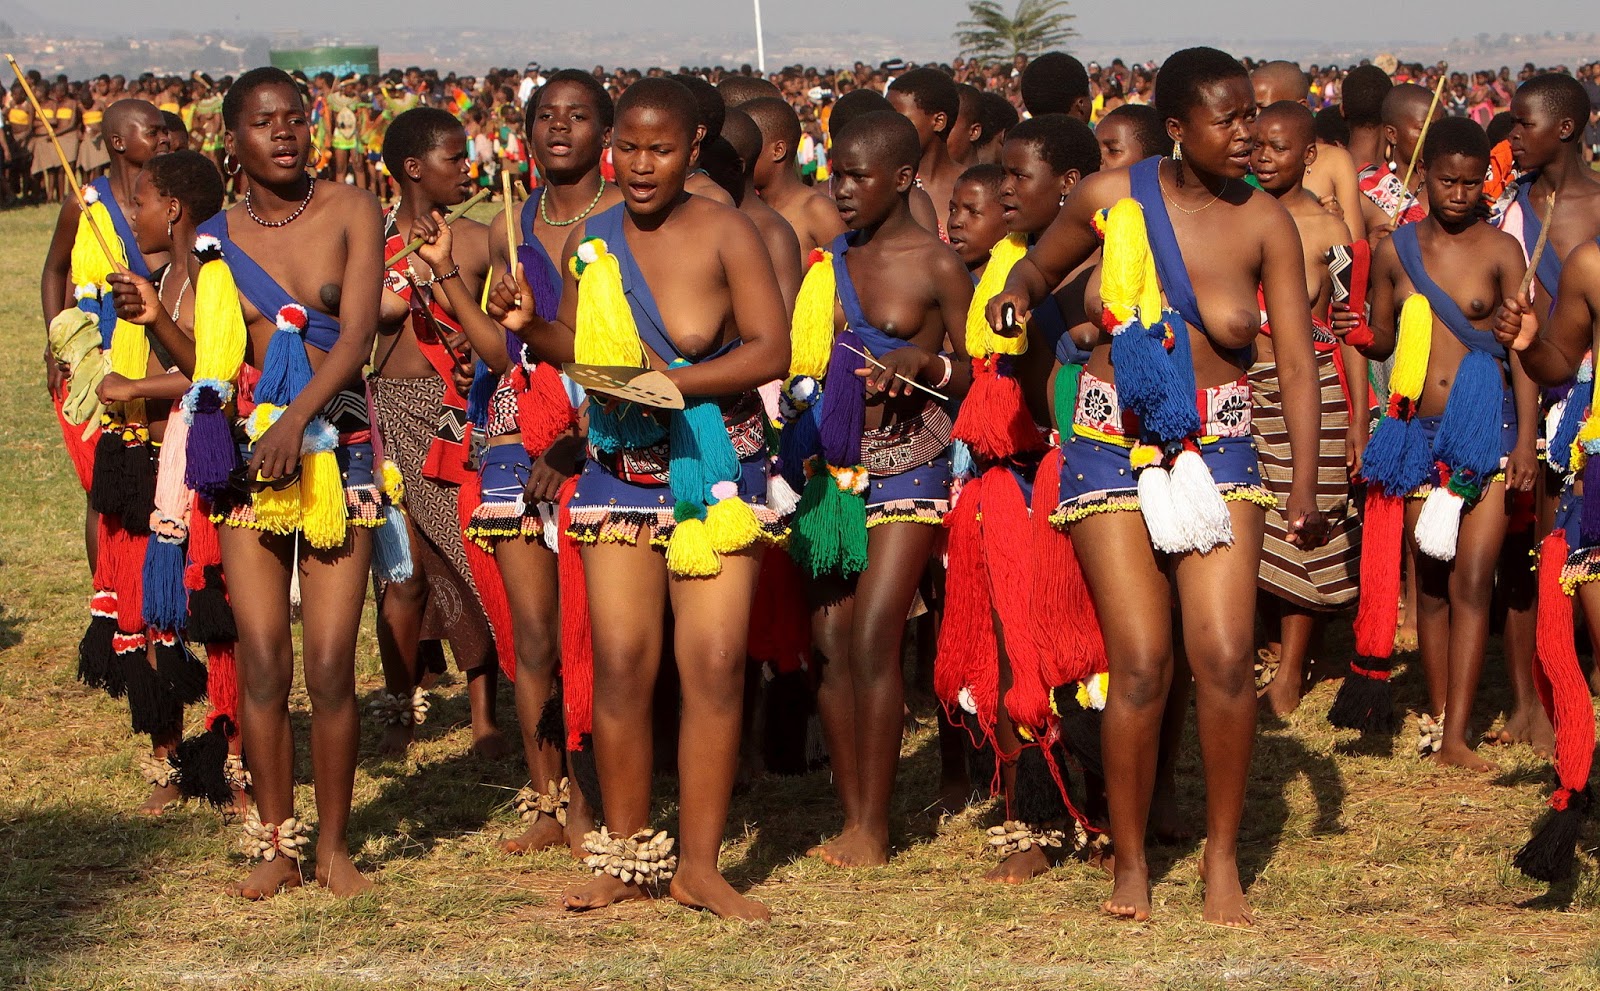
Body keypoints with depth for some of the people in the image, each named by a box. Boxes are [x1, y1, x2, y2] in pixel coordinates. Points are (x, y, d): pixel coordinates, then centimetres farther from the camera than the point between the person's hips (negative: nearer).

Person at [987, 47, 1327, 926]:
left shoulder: (1263, 224, -3)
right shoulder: (1111, 198, -3)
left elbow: (1297, 361, -5)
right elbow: (1040, 266, 17)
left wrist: (1304, 483, -17)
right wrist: (1017, 293, -8)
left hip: (1218, 451, 1)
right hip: (1113, 450, -1)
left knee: (1225, 657, -10)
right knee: (1141, 664, -7)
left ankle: (1223, 857, 8)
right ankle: (1129, 862, 10)